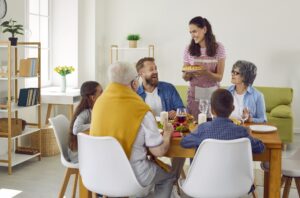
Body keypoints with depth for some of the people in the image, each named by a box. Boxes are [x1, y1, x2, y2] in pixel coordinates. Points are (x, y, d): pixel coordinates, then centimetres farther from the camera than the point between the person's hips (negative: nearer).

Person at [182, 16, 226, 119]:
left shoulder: (218, 48, -4)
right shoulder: (188, 49, 0)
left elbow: (219, 77, -6)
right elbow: (185, 78, 5)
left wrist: (206, 73, -24)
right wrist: (187, 73, -18)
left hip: (213, 94, -1)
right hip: (194, 94, 1)